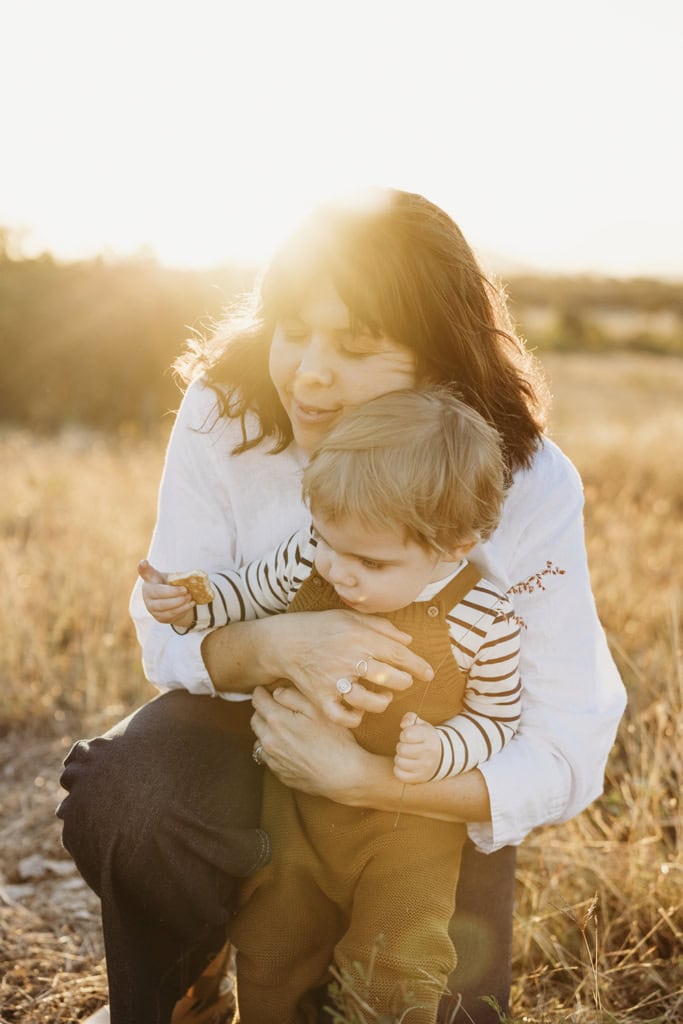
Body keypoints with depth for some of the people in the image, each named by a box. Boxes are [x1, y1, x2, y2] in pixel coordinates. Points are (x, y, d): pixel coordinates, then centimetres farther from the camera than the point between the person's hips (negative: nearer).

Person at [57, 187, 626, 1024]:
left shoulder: (527, 485, -25)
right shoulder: (223, 416, -20)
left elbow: (568, 755, -24)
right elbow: (167, 634, -13)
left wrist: (361, 780, -38)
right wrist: (273, 646, -38)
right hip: (253, 718, 1)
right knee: (119, 795, -30)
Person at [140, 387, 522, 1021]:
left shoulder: (483, 618, -23)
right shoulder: (310, 555, -16)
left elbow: (498, 718, -8)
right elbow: (247, 592, 4)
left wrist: (442, 752, -27)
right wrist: (188, 605, -14)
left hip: (406, 830, -3)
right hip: (296, 804, 4)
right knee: (268, 960, 17)